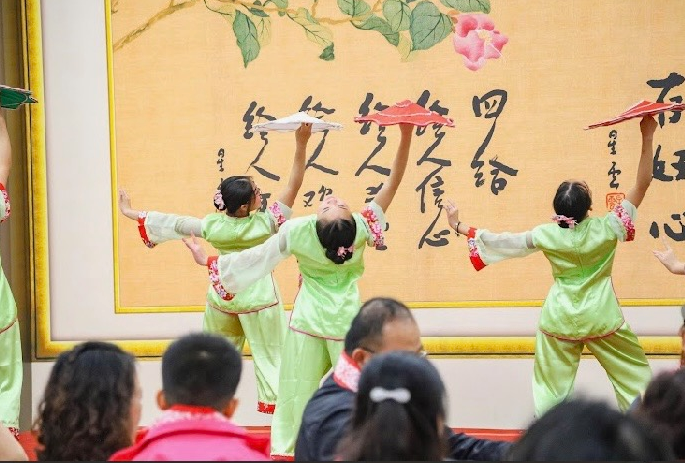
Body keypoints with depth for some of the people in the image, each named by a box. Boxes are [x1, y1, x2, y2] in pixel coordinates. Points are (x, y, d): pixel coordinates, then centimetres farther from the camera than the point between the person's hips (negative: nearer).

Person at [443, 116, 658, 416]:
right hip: (602, 320, -2)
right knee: (635, 377, 11)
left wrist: (459, 227, 10)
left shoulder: (546, 235, -10)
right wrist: (647, 137, -13)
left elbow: (500, 241, -2)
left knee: (552, 386, 11)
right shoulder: (606, 229, -16)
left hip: (560, 321, 2)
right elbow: (642, 185, -14)